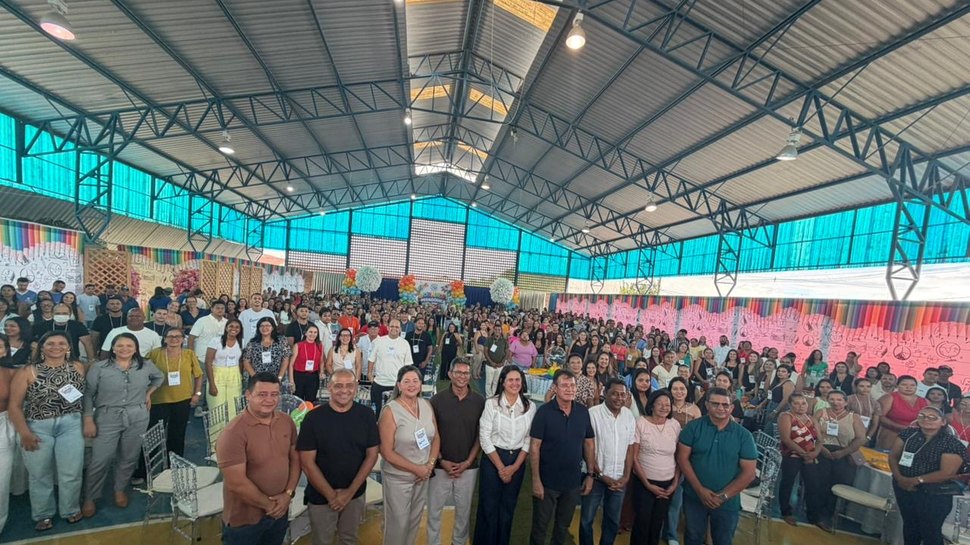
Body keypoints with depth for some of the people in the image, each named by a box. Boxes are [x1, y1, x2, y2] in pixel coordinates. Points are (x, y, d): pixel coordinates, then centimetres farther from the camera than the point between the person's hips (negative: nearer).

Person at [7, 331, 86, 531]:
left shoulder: (78, 367, 0)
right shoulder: (28, 371, -6)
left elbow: (86, 394, 3)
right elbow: (14, 405, -5)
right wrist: (24, 433, -9)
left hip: (71, 425, 1)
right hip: (37, 427, -1)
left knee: (71, 473, 6)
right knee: (40, 474, 14)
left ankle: (71, 510, 28)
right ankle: (43, 515, 34)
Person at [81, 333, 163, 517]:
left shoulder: (146, 366, 1)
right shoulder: (98, 368, -7)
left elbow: (159, 377, 21)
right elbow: (88, 395, -5)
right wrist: (88, 420, -8)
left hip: (137, 418, 3)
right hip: (107, 418, -2)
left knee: (129, 458, 12)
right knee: (100, 460, 1)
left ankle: (120, 490, 33)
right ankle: (90, 498, 21)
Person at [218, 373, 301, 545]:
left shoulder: (287, 422, -4)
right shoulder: (234, 432, -22)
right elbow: (237, 483, -23)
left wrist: (288, 494, -8)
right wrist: (268, 505, -15)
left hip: (280, 512, 5)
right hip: (244, 520, -5)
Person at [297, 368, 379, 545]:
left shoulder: (366, 415, -9)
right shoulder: (314, 418, -15)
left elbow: (372, 454, -5)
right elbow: (307, 462, -13)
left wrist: (350, 491, -10)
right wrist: (331, 494, -13)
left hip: (355, 494, 2)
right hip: (321, 496, -2)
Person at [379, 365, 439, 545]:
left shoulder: (427, 405, -3)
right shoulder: (390, 411, -18)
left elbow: (436, 437, 5)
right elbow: (387, 452, -19)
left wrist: (430, 465, -8)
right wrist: (416, 469, -16)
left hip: (423, 475, 5)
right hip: (398, 478, -5)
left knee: (415, 520, 21)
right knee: (398, 523, 11)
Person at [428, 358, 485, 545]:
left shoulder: (480, 401, -5)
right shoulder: (437, 400, -7)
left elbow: (480, 435, 1)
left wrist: (468, 462, -6)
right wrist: (442, 461, -9)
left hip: (468, 467, 1)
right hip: (441, 466, -1)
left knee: (464, 510, 15)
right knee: (434, 510, 8)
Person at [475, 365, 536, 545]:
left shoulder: (530, 407, -2)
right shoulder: (491, 403, -11)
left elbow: (529, 440, 1)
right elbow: (484, 438, -11)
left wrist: (514, 467, -5)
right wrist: (500, 467, -9)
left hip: (517, 461, 3)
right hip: (493, 459, -2)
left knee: (508, 508, 15)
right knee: (489, 507, 7)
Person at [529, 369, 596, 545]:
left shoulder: (583, 412, -4)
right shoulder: (544, 411, -15)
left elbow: (589, 444, 5)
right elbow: (535, 447, -14)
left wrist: (590, 474, 3)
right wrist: (536, 480, -16)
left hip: (573, 482, 4)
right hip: (547, 481, -3)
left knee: (563, 526, 22)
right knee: (540, 526, 12)